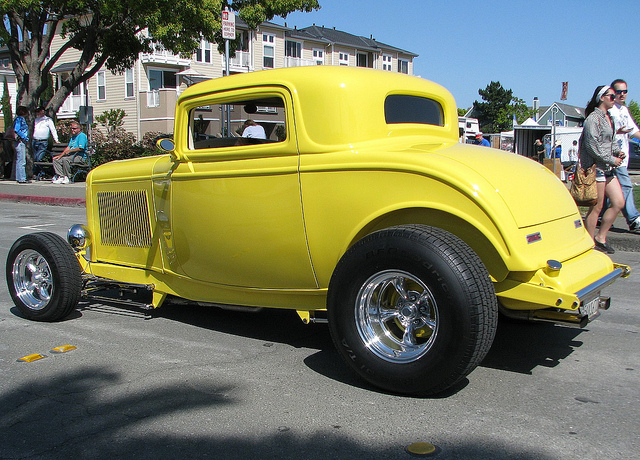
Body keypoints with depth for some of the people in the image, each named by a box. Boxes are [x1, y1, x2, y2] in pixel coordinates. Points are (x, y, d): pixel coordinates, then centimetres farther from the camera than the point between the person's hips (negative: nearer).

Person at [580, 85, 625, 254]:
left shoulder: (608, 118, 17)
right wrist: (612, 159, -14)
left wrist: (618, 151, 6)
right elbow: (592, 146, -18)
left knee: (619, 203, 7)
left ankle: (601, 238, 16)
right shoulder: (594, 118, -11)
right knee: (596, 207, -4)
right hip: (596, 167, -9)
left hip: (608, 169, 9)